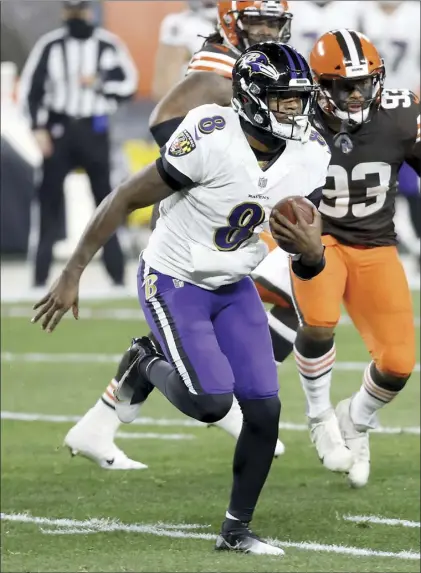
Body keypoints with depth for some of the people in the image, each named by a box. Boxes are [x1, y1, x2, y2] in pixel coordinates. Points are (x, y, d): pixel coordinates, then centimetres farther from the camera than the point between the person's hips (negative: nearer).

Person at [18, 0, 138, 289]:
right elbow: (30, 87, 1)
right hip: (58, 129, 0)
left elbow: (128, 84, -1)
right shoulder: (50, 45, 1)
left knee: (105, 198, 4)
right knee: (50, 199, -3)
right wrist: (38, 127, -7)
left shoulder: (108, 45, 0)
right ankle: (41, 276, -1)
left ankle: (118, 275, 9)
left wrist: (99, 83, -16)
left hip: (94, 130, 0)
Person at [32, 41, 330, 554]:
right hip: (174, 283, -6)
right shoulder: (211, 141, -28)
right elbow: (124, 201, -18)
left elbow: (311, 260, 1)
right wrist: (71, 276, -15)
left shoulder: (308, 157, -9)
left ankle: (236, 529, 15)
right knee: (211, 403, -19)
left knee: (264, 410, -2)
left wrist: (311, 253, -26)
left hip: (233, 288, 6)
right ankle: (148, 365, 15)